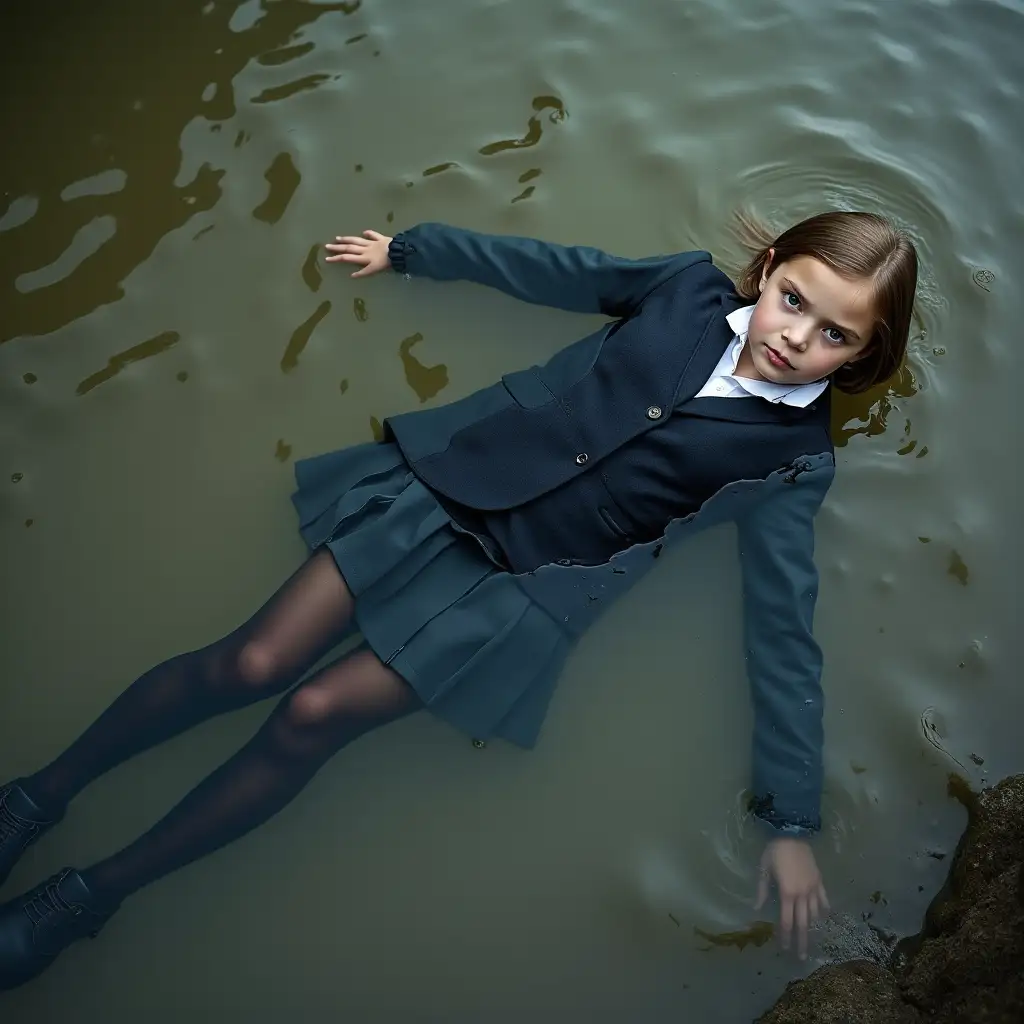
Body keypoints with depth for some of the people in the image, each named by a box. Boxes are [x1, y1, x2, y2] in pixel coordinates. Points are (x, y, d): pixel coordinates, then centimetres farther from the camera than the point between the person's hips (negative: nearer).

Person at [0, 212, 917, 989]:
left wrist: (791, 821, -4)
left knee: (315, 716, -12)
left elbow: (784, 631, -3)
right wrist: (406, 249, 23)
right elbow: (548, 267, 14)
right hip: (443, 486, 3)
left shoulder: (794, 459, -4)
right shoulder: (692, 285, 2)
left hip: (526, 586, -2)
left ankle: (91, 894, 9)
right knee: (250, 663, -5)